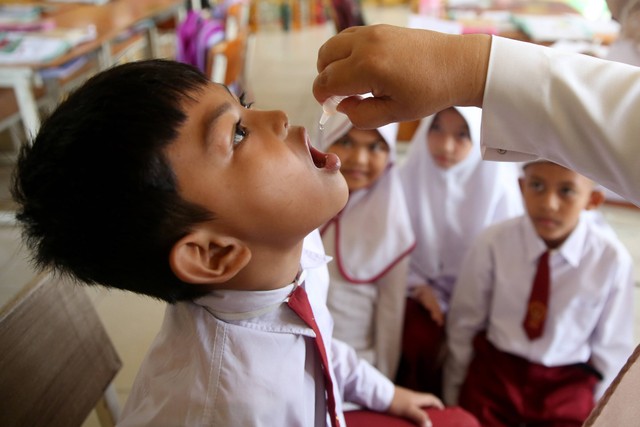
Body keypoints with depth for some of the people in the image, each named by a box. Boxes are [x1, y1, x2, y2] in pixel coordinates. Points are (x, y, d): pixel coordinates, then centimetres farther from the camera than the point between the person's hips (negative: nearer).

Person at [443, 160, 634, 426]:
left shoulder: (612, 259, -14)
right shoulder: (493, 244, -15)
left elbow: (612, 348, 1)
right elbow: (463, 326, -3)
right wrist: (453, 401, 5)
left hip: (567, 385, 1)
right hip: (493, 375, 0)